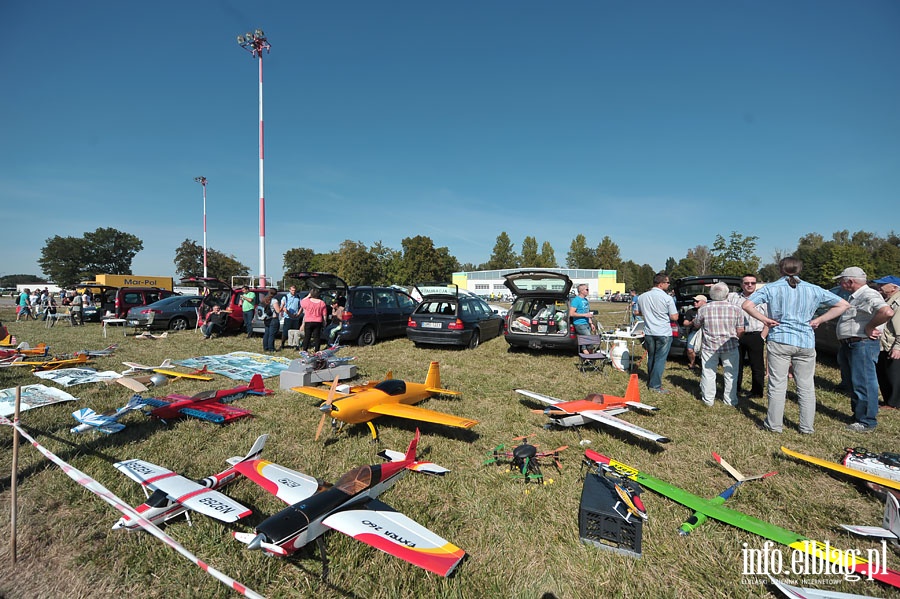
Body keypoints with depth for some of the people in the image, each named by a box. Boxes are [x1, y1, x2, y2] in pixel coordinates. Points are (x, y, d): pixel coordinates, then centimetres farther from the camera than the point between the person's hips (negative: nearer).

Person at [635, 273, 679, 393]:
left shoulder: (642, 297, 1)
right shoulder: (667, 298, -15)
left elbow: (637, 313, 13)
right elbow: (674, 317, -12)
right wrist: (676, 312, 9)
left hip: (648, 332, 5)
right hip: (664, 333, -5)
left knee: (651, 357, 18)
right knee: (660, 359, 2)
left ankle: (650, 382, 28)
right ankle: (655, 386, 4)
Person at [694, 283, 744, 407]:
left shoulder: (703, 309, -7)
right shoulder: (736, 309, -6)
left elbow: (696, 325, 8)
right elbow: (740, 332, -2)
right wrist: (734, 339, 17)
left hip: (709, 346, 0)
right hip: (730, 346, 1)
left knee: (708, 373, 9)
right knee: (730, 374, 12)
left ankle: (708, 400, 17)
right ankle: (730, 401, 22)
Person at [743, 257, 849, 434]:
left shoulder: (772, 288, -2)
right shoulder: (813, 290, 7)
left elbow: (746, 305, -15)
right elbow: (843, 305, 11)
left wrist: (765, 319, -5)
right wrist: (819, 320, 7)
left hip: (779, 340, -3)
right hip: (806, 342, 3)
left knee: (777, 385, 3)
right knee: (806, 387, 11)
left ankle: (774, 425, 12)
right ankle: (807, 427, 20)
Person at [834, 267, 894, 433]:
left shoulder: (869, 296, -16)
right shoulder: (854, 297, 17)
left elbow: (887, 312, -34)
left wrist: (869, 327, -21)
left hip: (862, 345, -10)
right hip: (849, 345, 10)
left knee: (863, 384, -3)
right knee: (852, 382, 18)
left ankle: (867, 422, 5)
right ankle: (857, 415, 30)